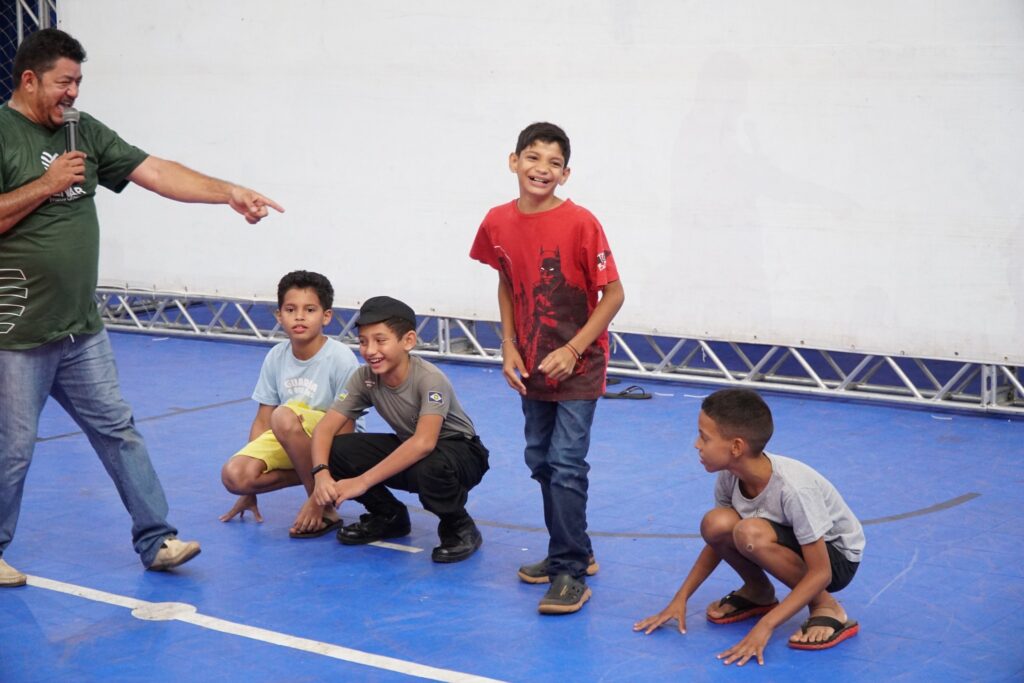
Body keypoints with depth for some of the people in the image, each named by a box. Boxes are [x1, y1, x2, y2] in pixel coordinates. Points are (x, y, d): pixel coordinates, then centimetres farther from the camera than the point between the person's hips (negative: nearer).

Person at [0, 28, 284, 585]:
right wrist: (45, 185, -17)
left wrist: (230, 193, -7)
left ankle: (156, 540, 15)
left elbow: (155, 173, 3)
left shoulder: (84, 132, 9)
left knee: (118, 430, 9)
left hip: (81, 329, 6)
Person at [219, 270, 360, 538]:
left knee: (285, 417, -35)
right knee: (233, 475, -22)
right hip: (289, 442, 5)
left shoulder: (341, 359, -19)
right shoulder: (276, 357, -3)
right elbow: (262, 421, 4)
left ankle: (327, 511, -20)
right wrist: (250, 489, 4)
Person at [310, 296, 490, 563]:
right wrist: (321, 473, -36)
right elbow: (325, 428, -15)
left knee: (430, 466, -41)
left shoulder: (430, 379, -30)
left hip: (460, 452, -6)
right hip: (407, 449, 6)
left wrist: (363, 481, -43)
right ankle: (388, 517, 8)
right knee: (336, 450, -16)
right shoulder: (365, 378, -14)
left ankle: (459, 529, -9)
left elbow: (424, 443, -42)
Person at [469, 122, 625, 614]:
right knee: (541, 461, 14)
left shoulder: (580, 224, -19)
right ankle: (574, 552, 30)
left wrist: (572, 349, -19)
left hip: (577, 365, -6)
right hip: (531, 366, 6)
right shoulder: (498, 223, -3)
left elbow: (613, 294, -14)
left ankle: (570, 573, -2)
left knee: (566, 465, -10)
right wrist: (509, 348, 2)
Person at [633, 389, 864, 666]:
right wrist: (680, 599, -6)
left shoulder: (793, 487, -34)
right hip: (791, 543, 6)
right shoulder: (730, 475, -16)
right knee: (716, 524, -23)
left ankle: (827, 607, -14)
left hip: (837, 557, -6)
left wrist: (764, 627, -36)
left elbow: (820, 572, -30)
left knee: (750, 533, -34)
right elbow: (719, 541, 1)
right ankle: (758, 592, 5)